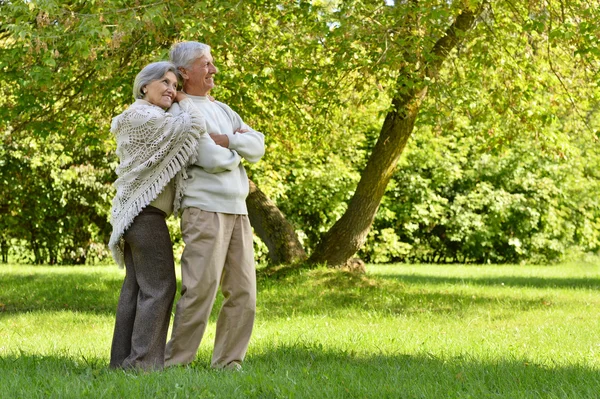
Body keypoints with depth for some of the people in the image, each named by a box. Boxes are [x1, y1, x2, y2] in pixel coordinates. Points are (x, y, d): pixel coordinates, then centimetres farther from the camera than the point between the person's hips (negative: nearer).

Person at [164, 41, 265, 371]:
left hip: (237, 211, 7)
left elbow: (257, 147, 14)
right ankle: (174, 364, -5)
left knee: (243, 294, 5)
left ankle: (227, 363, 11)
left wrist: (228, 140, -8)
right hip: (204, 210, -7)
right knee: (199, 291, -12)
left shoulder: (223, 110, 22)